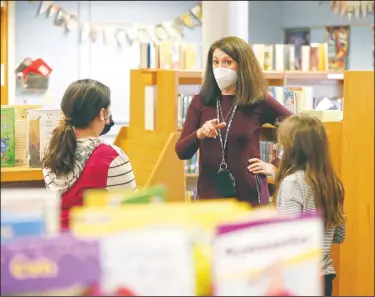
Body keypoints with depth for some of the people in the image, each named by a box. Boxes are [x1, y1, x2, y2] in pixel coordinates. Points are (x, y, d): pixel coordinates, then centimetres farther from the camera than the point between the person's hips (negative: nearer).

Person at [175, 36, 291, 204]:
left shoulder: (259, 102, -3)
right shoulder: (201, 102, 4)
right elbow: (181, 152, 0)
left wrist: (277, 166, 2)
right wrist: (199, 134, -19)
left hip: (250, 197, -2)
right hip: (209, 194, 2)